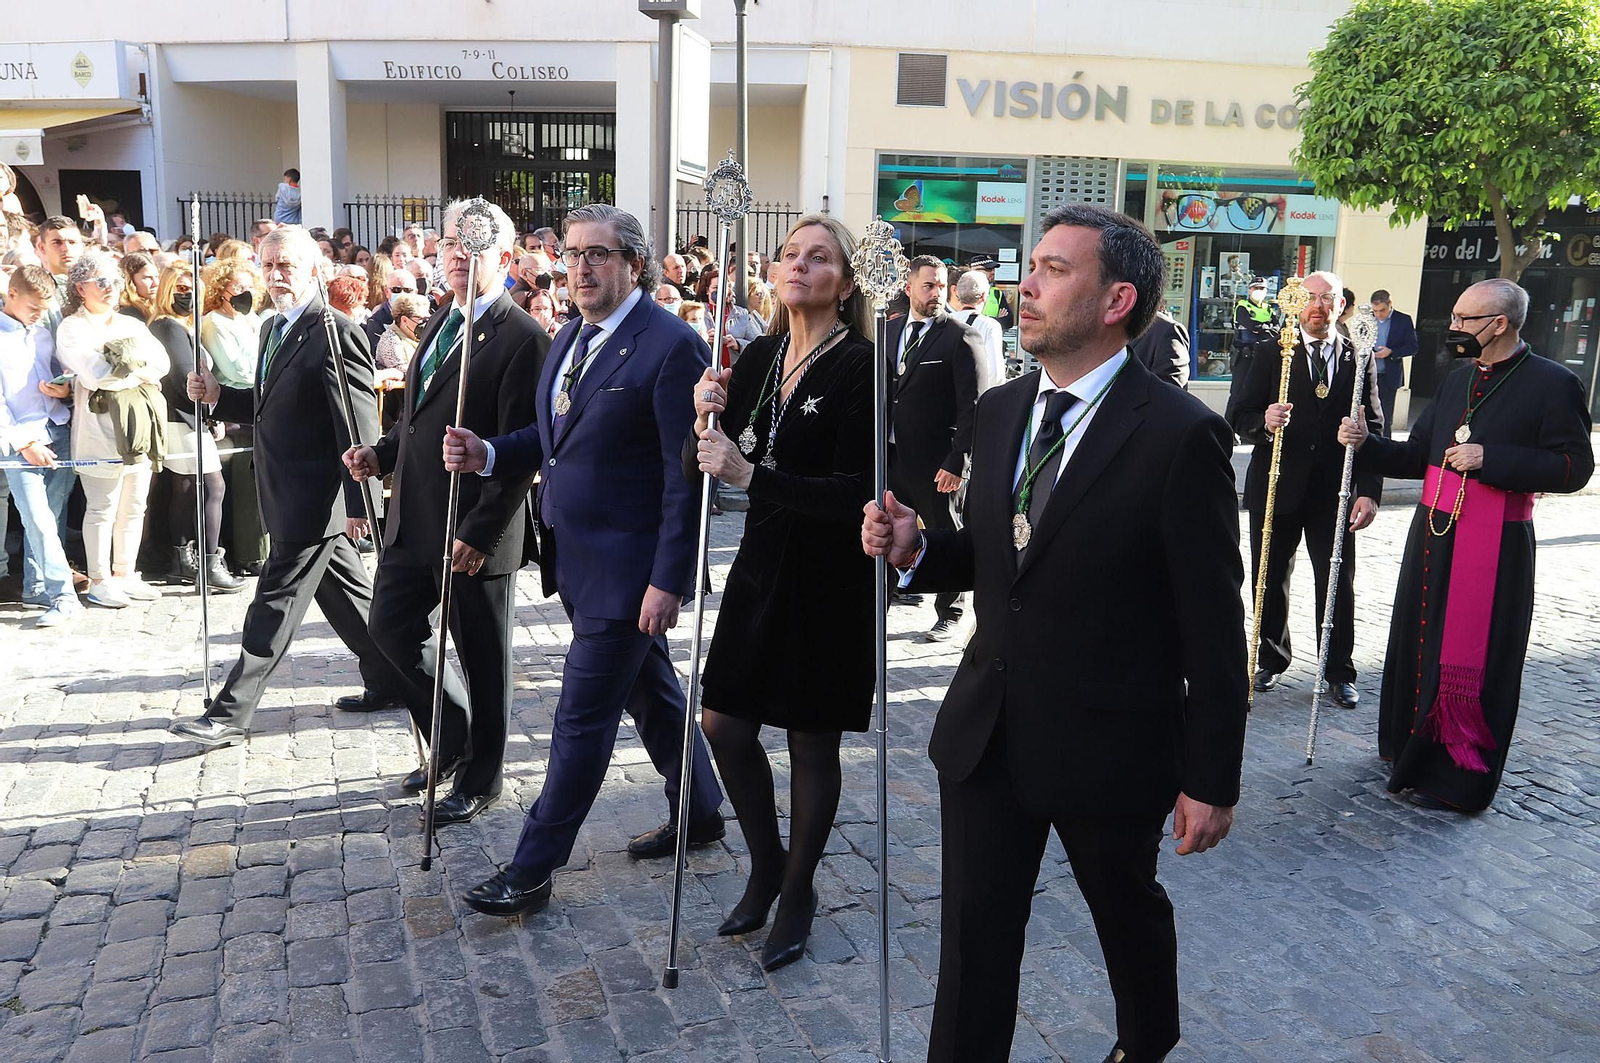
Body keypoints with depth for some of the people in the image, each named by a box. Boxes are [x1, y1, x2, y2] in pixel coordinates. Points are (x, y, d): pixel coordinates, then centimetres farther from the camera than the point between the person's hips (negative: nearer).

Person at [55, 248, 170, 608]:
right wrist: (140, 375, -6)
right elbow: (95, 375, -16)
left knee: (134, 508, 11)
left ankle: (125, 575, 21)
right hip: (101, 429, -6)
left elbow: (161, 362, 1)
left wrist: (124, 361, -12)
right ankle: (99, 581, 8)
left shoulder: (131, 325, 16)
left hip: (140, 427, 6)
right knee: (102, 511, -1)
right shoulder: (72, 328, -2)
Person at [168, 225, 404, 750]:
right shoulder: (272, 329, 14)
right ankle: (387, 681, 30)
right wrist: (218, 395, 4)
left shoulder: (336, 333, -16)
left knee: (274, 606, -3)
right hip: (293, 495, 9)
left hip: (312, 499, -9)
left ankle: (229, 715, 4)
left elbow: (359, 425, -20)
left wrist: (359, 501, -21)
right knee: (347, 593, 17)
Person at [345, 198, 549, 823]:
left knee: (483, 659, 7)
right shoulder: (441, 326, 14)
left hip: (473, 534, -8)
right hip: (414, 523, 9)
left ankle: (480, 778, 26)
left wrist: (480, 532, -22)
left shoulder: (521, 338, -14)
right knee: (391, 629, 15)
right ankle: (454, 740, 36)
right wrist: (381, 454, 3)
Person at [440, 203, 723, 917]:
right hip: (577, 559, 9)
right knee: (651, 691, 21)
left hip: (627, 565, -9)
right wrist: (486, 455, 0)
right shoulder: (571, 337, 11)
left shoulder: (672, 347, -17)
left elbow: (687, 477, -19)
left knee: (583, 717, 1)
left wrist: (668, 580, -21)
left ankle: (531, 871, 14)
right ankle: (700, 813, 39)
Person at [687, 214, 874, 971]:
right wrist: (706, 416, -16)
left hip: (829, 579, -6)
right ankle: (766, 868, 35)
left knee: (812, 740, 8)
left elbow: (857, 491, -23)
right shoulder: (760, 357, 5)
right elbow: (698, 470, 5)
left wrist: (751, 476, -29)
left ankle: (797, 893, 30)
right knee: (725, 724, 10)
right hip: (762, 565, 6)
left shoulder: (860, 366, -14)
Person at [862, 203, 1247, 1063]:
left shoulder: (1179, 434, -17)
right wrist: (915, 548, -9)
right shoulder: (999, 410, 3)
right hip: (986, 731, 4)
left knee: (1127, 911, 23)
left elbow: (1213, 624, -15)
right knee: (974, 931, 10)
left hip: (1109, 743, -4)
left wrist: (1211, 780, -11)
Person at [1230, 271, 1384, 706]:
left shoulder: (1359, 360, 4)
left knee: (1338, 585, 6)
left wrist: (1369, 491, -7)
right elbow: (1241, 417, -3)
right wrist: (1264, 423, -27)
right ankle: (1272, 659, 29)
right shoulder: (1269, 354, 2)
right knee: (1270, 580, 10)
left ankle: (1339, 672, 21)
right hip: (1276, 488, 0)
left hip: (1335, 492, 0)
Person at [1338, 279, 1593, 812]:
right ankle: (1411, 748, 31)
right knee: (1419, 643, 14)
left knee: (1473, 658, -1)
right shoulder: (1457, 379, 12)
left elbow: (1574, 467, -14)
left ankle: (1458, 776, 11)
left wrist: (1489, 458, -21)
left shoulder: (1552, 383, -9)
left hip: (1496, 547, -7)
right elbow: (1417, 457, 13)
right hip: (1433, 534, 7)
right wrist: (1366, 443, -3)